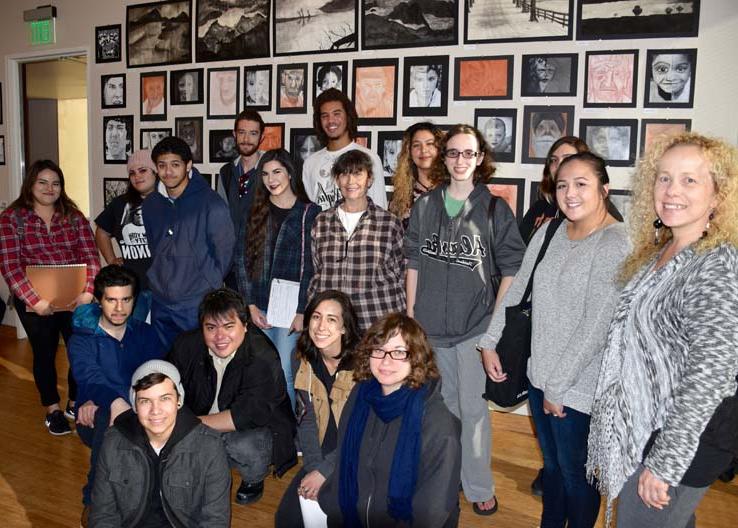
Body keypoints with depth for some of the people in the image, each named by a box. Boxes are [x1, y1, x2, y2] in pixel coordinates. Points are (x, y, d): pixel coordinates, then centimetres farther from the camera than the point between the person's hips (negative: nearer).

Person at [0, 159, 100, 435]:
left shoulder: (74, 216, 3)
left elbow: (90, 256, -2)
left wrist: (88, 291, -17)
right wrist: (35, 300, -20)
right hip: (35, 302, -2)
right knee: (44, 353, 11)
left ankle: (75, 404, 28)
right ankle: (52, 410, 30)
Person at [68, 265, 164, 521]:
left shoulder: (145, 333, 7)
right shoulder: (81, 339, -2)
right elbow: (90, 375, -23)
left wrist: (97, 400, -23)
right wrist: (115, 402, -47)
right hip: (97, 420, -2)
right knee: (109, 417, -36)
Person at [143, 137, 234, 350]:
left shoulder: (210, 203, -12)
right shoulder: (150, 204, 7)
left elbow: (224, 251, -8)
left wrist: (208, 288, -2)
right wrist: (158, 282, 15)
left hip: (197, 306, -5)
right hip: (160, 304, 6)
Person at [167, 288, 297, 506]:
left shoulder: (263, 359, -26)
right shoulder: (187, 345, -9)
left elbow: (248, 416, -30)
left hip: (258, 428, -4)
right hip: (205, 426, 5)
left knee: (243, 445, -35)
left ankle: (254, 480, 1)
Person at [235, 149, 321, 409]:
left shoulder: (310, 213, 1)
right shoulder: (255, 213, 10)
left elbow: (313, 267, -2)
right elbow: (241, 259, 6)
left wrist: (303, 311, -8)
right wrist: (251, 305, -2)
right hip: (260, 307, 3)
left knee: (282, 373, -6)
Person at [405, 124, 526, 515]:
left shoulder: (495, 210, -5)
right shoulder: (424, 206, 4)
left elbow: (511, 268, -3)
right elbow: (414, 262, 7)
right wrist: (410, 313, 6)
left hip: (474, 325, -3)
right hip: (430, 324, 3)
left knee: (473, 409, 1)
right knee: (442, 403, 18)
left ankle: (479, 487, 19)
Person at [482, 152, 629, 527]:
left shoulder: (615, 244, -18)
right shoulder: (550, 231, 3)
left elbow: (596, 326, -21)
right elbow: (518, 288, 11)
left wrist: (558, 385, -16)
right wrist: (489, 341, 7)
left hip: (578, 387, -6)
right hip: (540, 372, 6)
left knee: (575, 473, 12)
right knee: (551, 464, 23)